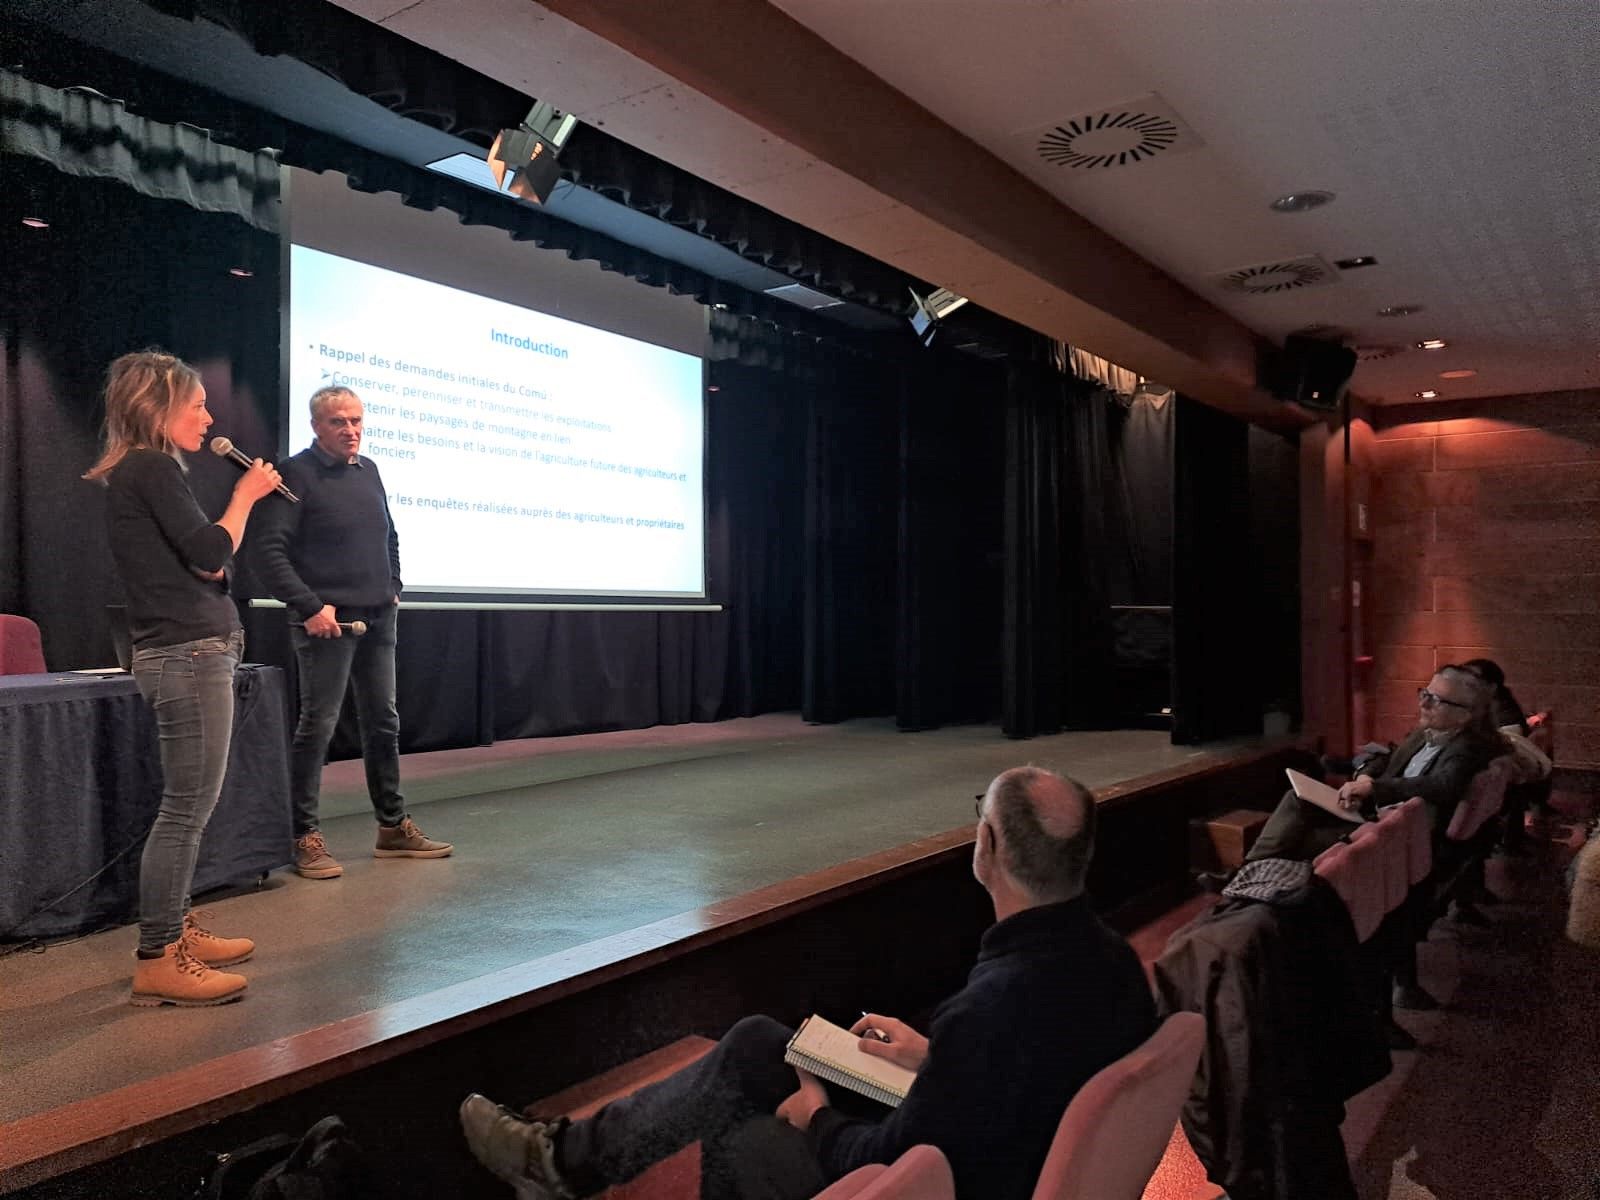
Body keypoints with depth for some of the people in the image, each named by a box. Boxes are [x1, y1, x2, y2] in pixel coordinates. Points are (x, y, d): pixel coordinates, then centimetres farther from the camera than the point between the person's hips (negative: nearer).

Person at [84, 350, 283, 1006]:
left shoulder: (137, 473, 20)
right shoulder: (152, 467, -10)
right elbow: (211, 553, -18)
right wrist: (245, 495, -5)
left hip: (182, 654, 10)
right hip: (190, 655, -10)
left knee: (187, 805, 16)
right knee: (187, 808, -7)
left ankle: (176, 931, 26)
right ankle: (157, 960, 0)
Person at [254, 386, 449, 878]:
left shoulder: (368, 470, 13)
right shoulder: (298, 474, -8)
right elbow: (271, 549, -15)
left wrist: (394, 587, 15)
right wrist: (309, 606, -18)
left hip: (378, 617, 7)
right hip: (328, 619, -7)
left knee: (383, 722, 12)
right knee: (317, 725, -4)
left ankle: (393, 827, 22)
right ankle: (306, 838, 7)